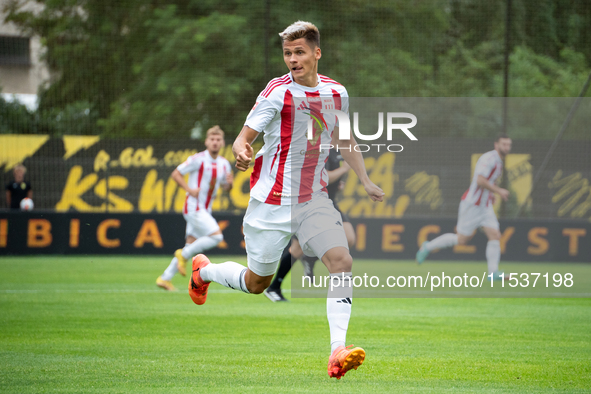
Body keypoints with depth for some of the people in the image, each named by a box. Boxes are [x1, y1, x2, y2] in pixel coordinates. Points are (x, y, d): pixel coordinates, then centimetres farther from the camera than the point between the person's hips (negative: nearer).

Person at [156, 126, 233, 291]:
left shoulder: (224, 164, 8)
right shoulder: (197, 159, -11)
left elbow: (226, 188, 18)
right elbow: (175, 174, -7)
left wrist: (229, 183, -6)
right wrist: (189, 189, -19)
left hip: (205, 210, 7)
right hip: (193, 207, -7)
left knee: (191, 246, 6)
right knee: (216, 236, -20)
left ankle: (165, 278, 13)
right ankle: (184, 255, -4)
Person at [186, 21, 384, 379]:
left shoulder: (336, 93, 4)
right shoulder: (278, 93, -12)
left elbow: (344, 140, 20)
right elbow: (244, 137, -12)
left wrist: (366, 181, 13)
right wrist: (241, 153, -35)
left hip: (314, 198, 4)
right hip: (273, 200, -4)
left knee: (342, 262, -19)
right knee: (256, 283, 8)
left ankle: (338, 351, -23)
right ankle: (203, 271, 39)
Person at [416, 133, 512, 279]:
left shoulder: (498, 162, 13)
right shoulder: (489, 158, -18)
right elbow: (480, 181, -29)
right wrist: (499, 191, -24)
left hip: (485, 206, 9)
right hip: (471, 205, -9)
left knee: (495, 235, -6)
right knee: (462, 239, -1)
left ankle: (493, 272, -7)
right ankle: (428, 247, 18)